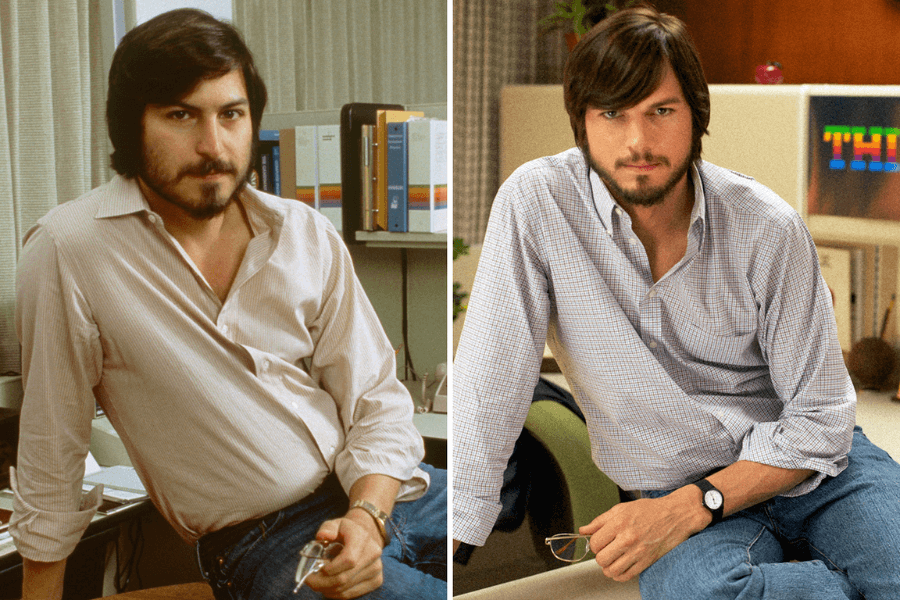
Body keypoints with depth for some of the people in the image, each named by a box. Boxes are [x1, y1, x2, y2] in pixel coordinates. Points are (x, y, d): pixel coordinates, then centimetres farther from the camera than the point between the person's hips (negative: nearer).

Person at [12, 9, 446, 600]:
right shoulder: (68, 250, -11)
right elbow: (52, 463, -2)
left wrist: (366, 516, -14)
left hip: (378, 492, 5)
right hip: (263, 547, -5)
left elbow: (377, 402, 4)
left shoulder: (308, 234, 2)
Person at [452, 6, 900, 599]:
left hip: (813, 468, 0)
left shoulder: (769, 228, -9)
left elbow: (820, 418, -5)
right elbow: (487, 393, -12)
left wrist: (691, 506, -17)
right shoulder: (535, 202, -12)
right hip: (680, 491, 0)